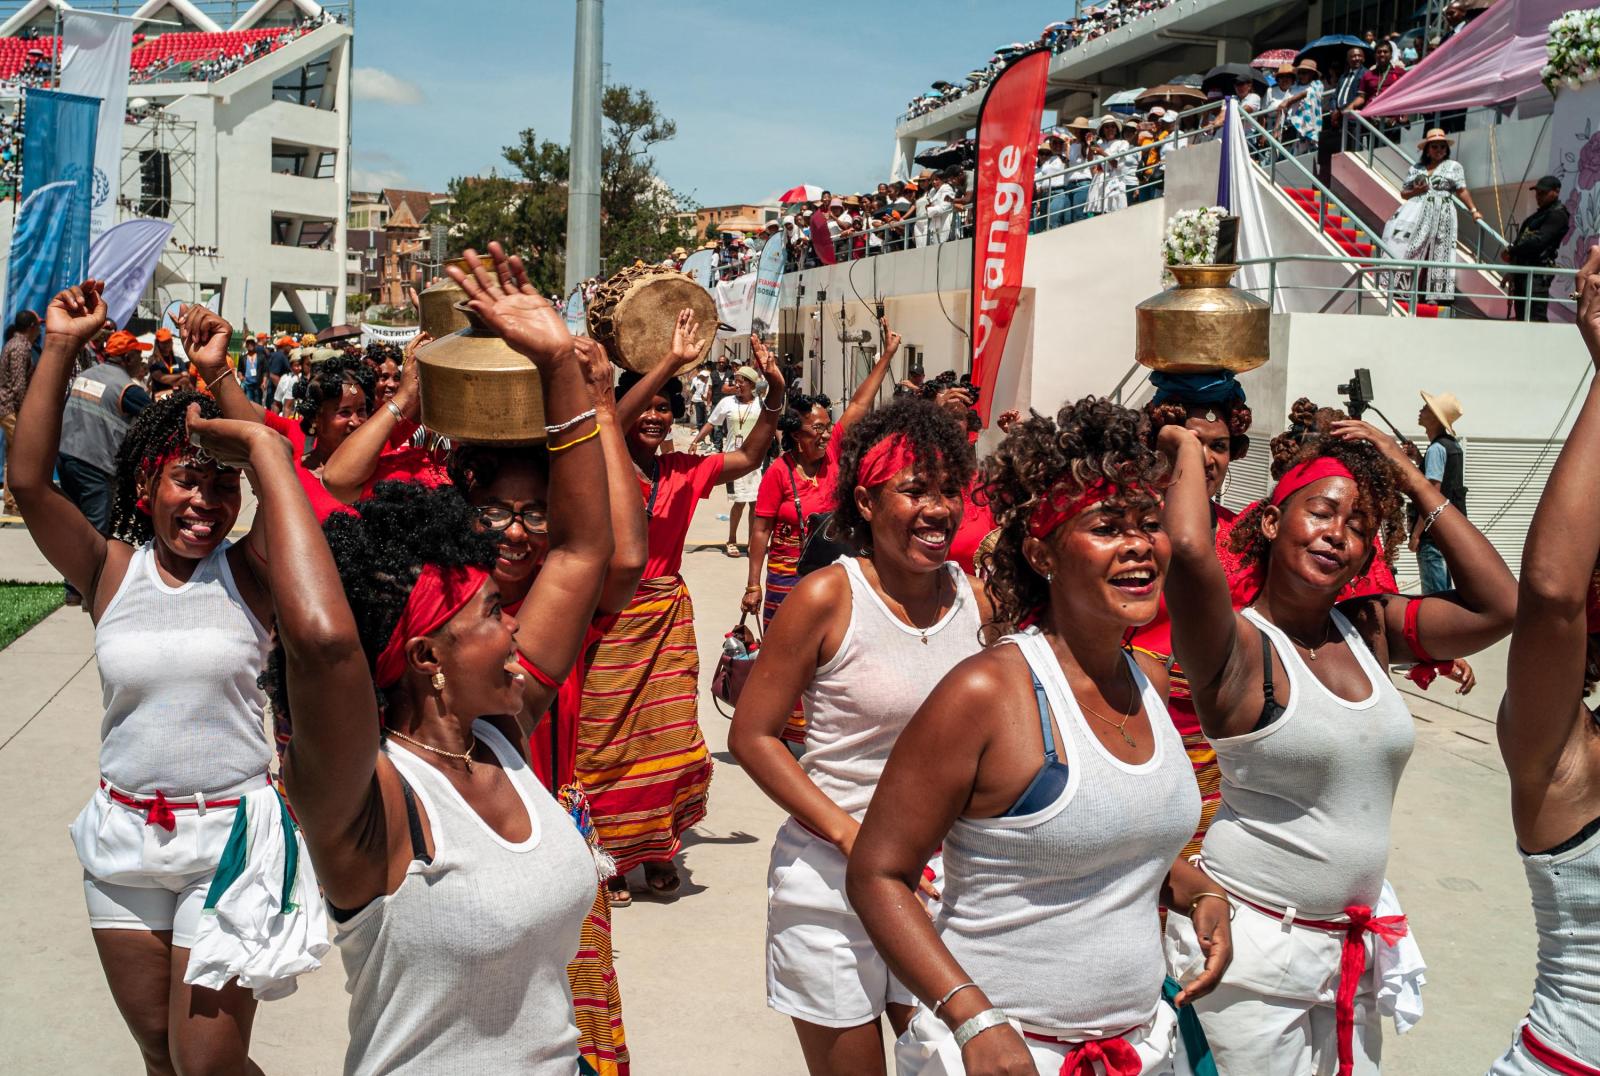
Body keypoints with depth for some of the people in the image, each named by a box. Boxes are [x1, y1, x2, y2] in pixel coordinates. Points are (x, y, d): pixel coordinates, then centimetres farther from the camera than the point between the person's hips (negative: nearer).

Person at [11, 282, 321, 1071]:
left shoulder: (246, 571, -6)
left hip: (229, 834, -3)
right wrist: (60, 351, -19)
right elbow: (28, 480, -13)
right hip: (123, 833, 3)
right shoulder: (111, 569, -1)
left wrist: (217, 376, -29)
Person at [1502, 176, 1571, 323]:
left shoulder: (1558, 214, -9)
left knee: (1535, 318, -14)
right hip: (1523, 269, 10)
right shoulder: (1541, 212, 22)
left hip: (1537, 273, -10)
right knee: (1521, 317, 14)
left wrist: (1511, 251, -11)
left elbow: (1538, 241, -20)